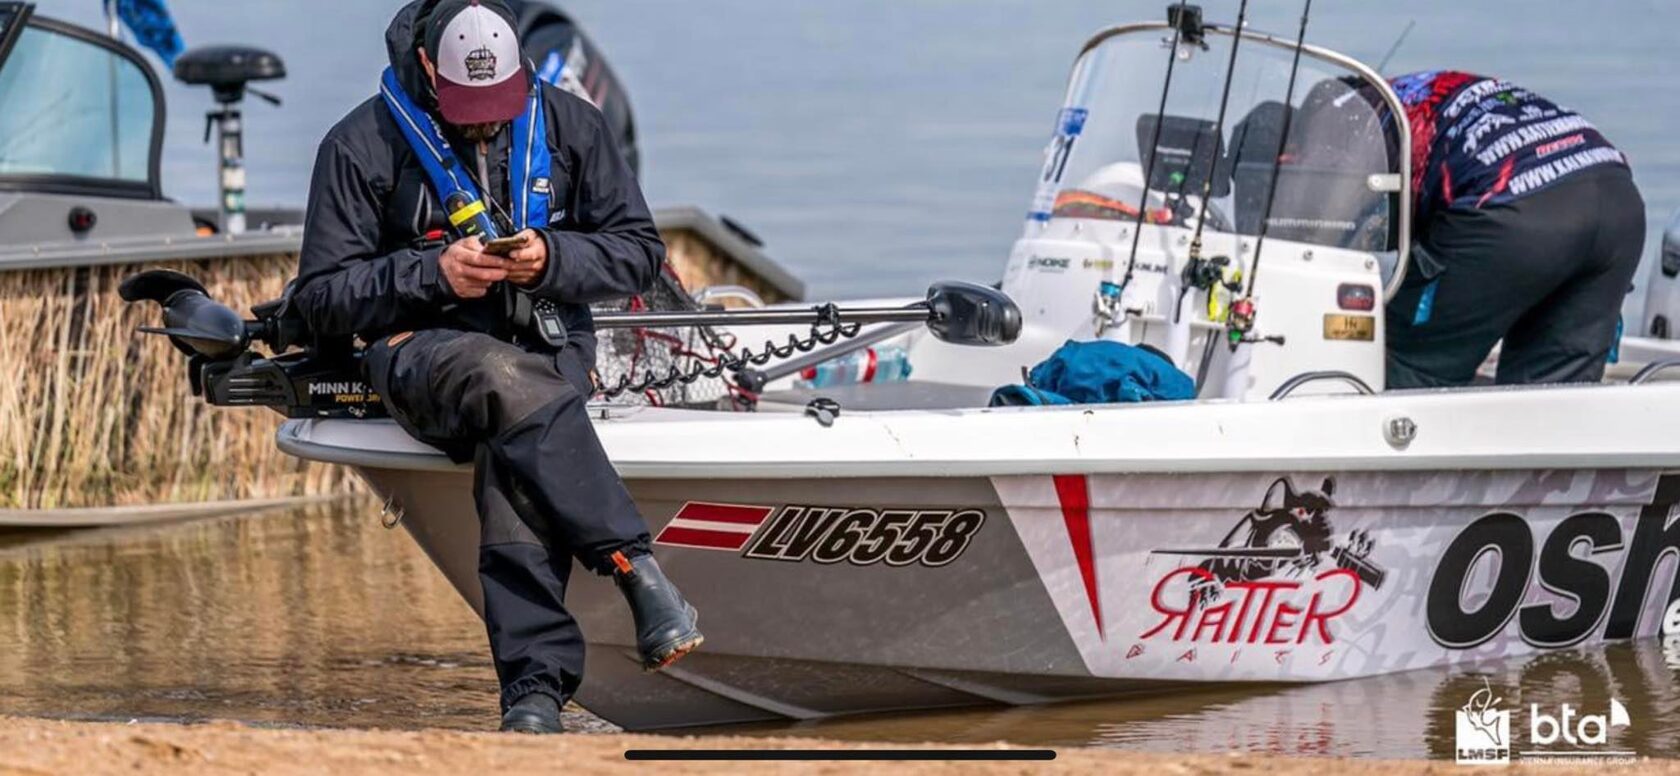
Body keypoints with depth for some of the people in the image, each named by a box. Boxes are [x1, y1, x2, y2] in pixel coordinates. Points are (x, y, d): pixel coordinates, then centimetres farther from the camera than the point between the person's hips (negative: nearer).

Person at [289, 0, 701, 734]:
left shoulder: (568, 125, 6)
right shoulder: (361, 146, -1)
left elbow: (638, 250, 10)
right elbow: (321, 297, 0)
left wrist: (552, 259, -10)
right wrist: (434, 273, -15)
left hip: (549, 343, 2)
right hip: (423, 349, -2)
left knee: (514, 452, -34)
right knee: (506, 381, -39)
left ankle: (534, 687, -40)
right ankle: (636, 568, -41)